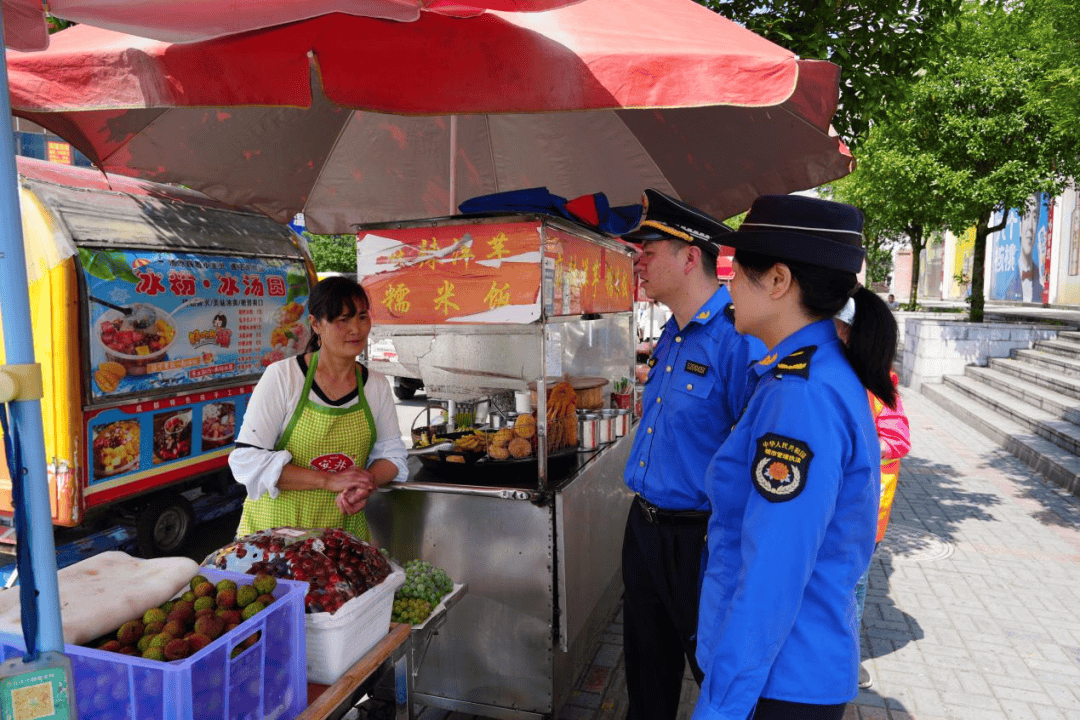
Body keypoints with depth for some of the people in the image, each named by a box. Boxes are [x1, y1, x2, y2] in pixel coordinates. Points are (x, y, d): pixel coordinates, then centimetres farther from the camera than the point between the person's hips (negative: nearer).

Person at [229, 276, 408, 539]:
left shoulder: (377, 385, 2)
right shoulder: (281, 377, -11)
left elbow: (392, 454, 8)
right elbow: (246, 460, -14)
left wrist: (366, 483, -14)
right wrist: (329, 481, -20)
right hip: (275, 528, -3)